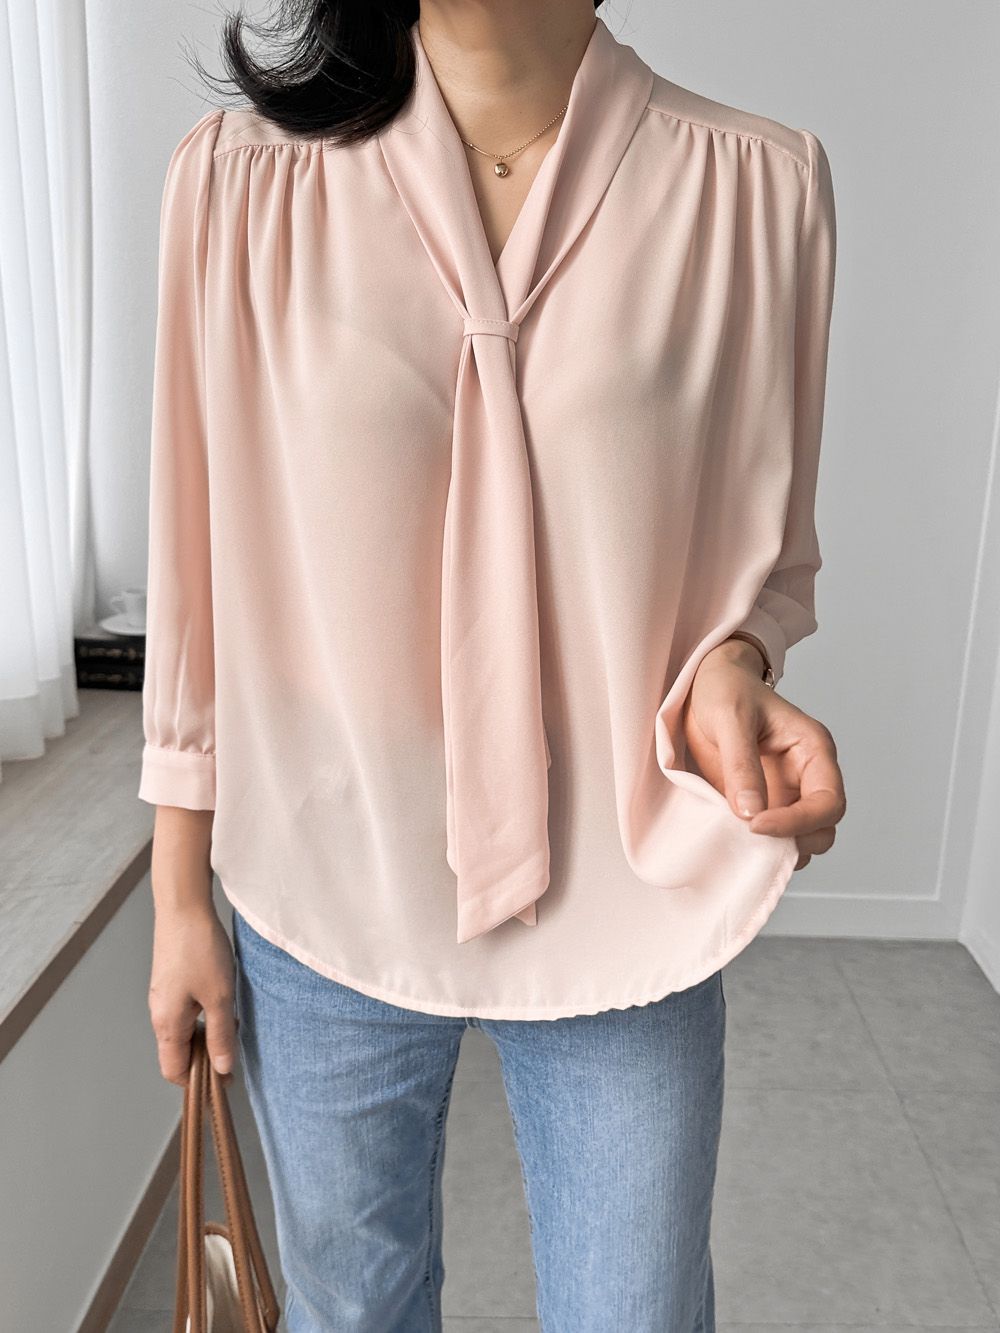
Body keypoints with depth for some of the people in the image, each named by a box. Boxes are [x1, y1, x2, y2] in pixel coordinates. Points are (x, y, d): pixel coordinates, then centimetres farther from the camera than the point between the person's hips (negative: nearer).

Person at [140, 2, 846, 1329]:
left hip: (625, 912, 0)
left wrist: (732, 668, -19)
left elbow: (766, 549, 4)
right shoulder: (240, 181, -5)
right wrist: (180, 893, 4)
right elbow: (201, 572, -1)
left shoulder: (759, 186, -6)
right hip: (326, 909, 1)